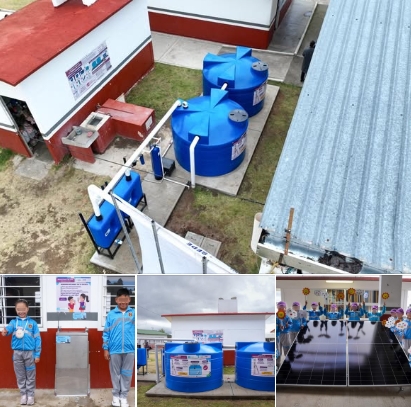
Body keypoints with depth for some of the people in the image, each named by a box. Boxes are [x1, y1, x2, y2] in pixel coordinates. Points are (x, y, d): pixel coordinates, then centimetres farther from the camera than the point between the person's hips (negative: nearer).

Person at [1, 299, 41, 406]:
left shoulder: (32, 323, -1)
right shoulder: (13, 322, 2)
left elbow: (37, 339, -1)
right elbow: (9, 328, -22)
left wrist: (37, 354, -4)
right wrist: (5, 331, -47)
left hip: (30, 352, -1)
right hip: (17, 353, 1)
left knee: (30, 376, 8)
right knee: (20, 376, 13)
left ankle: (30, 395, 23)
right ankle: (23, 394, 29)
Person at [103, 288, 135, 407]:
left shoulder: (134, 313, -3)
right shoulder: (111, 314, -2)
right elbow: (106, 333, 2)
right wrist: (105, 349, 1)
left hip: (129, 349, 0)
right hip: (114, 350, 0)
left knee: (127, 374, 11)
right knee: (115, 374, 14)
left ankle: (124, 396, 27)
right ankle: (116, 395, 31)